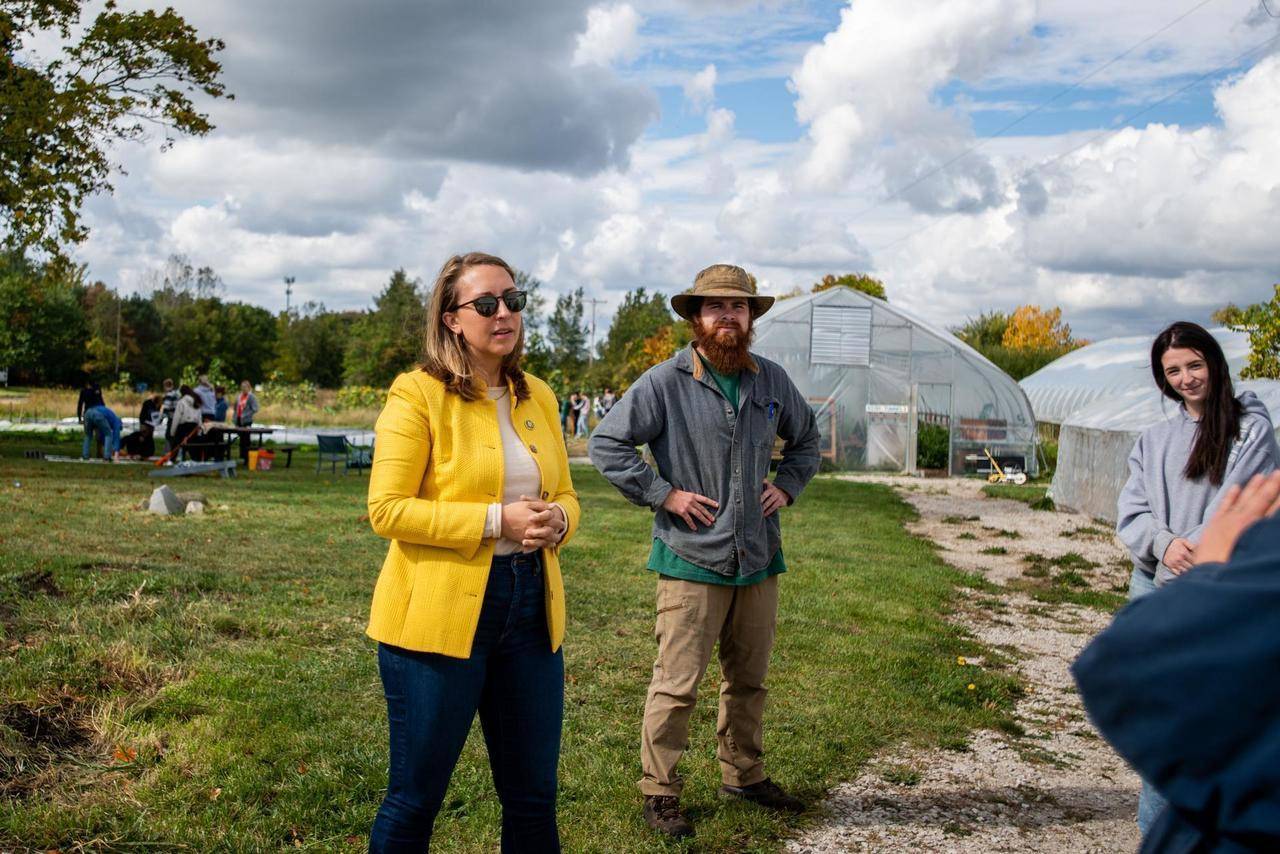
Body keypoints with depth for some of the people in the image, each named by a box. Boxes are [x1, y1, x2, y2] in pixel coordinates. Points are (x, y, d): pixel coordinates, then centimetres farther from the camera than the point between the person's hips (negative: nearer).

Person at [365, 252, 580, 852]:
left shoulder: (538, 397, 11)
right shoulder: (418, 393, -7)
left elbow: (565, 494, 18)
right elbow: (386, 509, -13)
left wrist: (557, 520, -6)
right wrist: (496, 520, -20)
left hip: (531, 610, 6)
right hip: (439, 613, -5)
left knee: (533, 799, 14)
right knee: (415, 799, 7)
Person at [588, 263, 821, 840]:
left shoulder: (772, 381, 8)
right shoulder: (664, 383, -9)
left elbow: (806, 437, 25)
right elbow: (606, 444, -10)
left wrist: (787, 487, 9)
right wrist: (663, 494, -13)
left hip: (758, 559, 5)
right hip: (691, 560, -5)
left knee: (749, 680, 17)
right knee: (677, 683, -2)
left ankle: (744, 775, 35)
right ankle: (659, 792, 12)